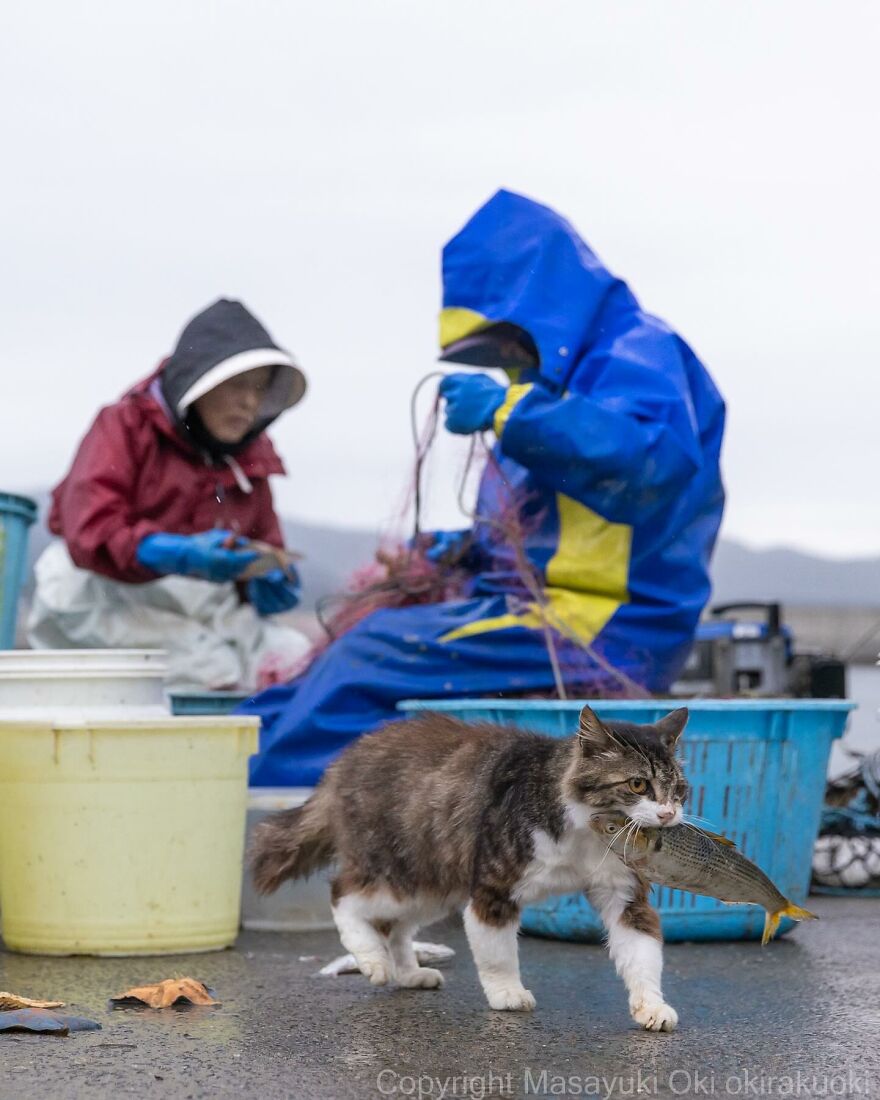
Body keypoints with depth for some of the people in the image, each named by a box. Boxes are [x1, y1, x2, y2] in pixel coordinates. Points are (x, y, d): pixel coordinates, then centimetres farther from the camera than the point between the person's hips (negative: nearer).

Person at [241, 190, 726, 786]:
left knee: (377, 658, -21)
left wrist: (509, 408, -28)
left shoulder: (641, 353, -7)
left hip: (599, 627, -10)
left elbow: (654, 457, -29)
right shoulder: (567, 373, 23)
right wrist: (471, 549, 14)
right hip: (544, 612, 10)